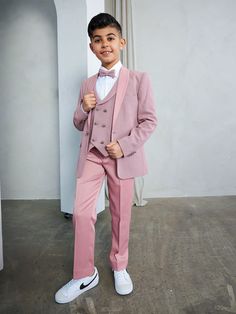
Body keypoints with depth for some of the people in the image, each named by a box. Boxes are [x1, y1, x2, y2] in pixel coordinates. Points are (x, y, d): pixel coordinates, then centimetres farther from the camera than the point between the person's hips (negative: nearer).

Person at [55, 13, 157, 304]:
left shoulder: (138, 79, 0)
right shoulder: (87, 84, 13)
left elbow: (148, 120, -2)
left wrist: (125, 145, -15)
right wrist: (84, 108, -5)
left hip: (122, 156, -3)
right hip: (91, 155, 3)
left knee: (121, 214, 9)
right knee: (81, 213, -1)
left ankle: (119, 267, 32)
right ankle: (85, 275, 18)